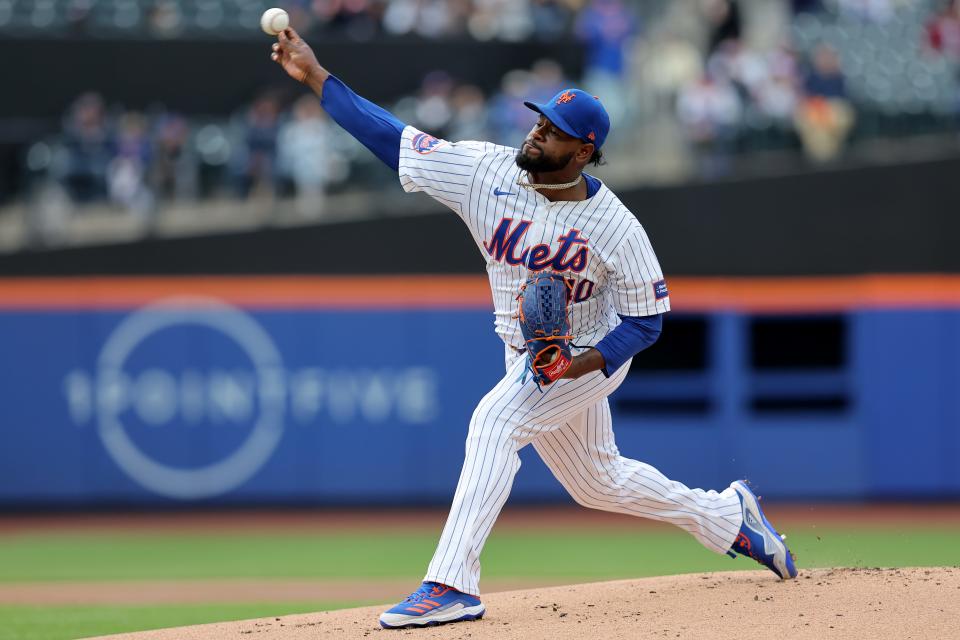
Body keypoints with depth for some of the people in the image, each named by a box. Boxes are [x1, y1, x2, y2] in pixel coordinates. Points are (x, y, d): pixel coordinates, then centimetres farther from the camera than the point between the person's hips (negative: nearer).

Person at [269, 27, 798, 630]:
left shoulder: (617, 228, -24)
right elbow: (391, 135, -15)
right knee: (599, 481, 18)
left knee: (495, 421, -27)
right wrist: (315, 76, -22)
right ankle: (727, 514, 42)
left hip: (592, 354, -6)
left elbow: (646, 320, -15)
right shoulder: (487, 172, -15)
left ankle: (452, 584, -30)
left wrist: (588, 362, -31)